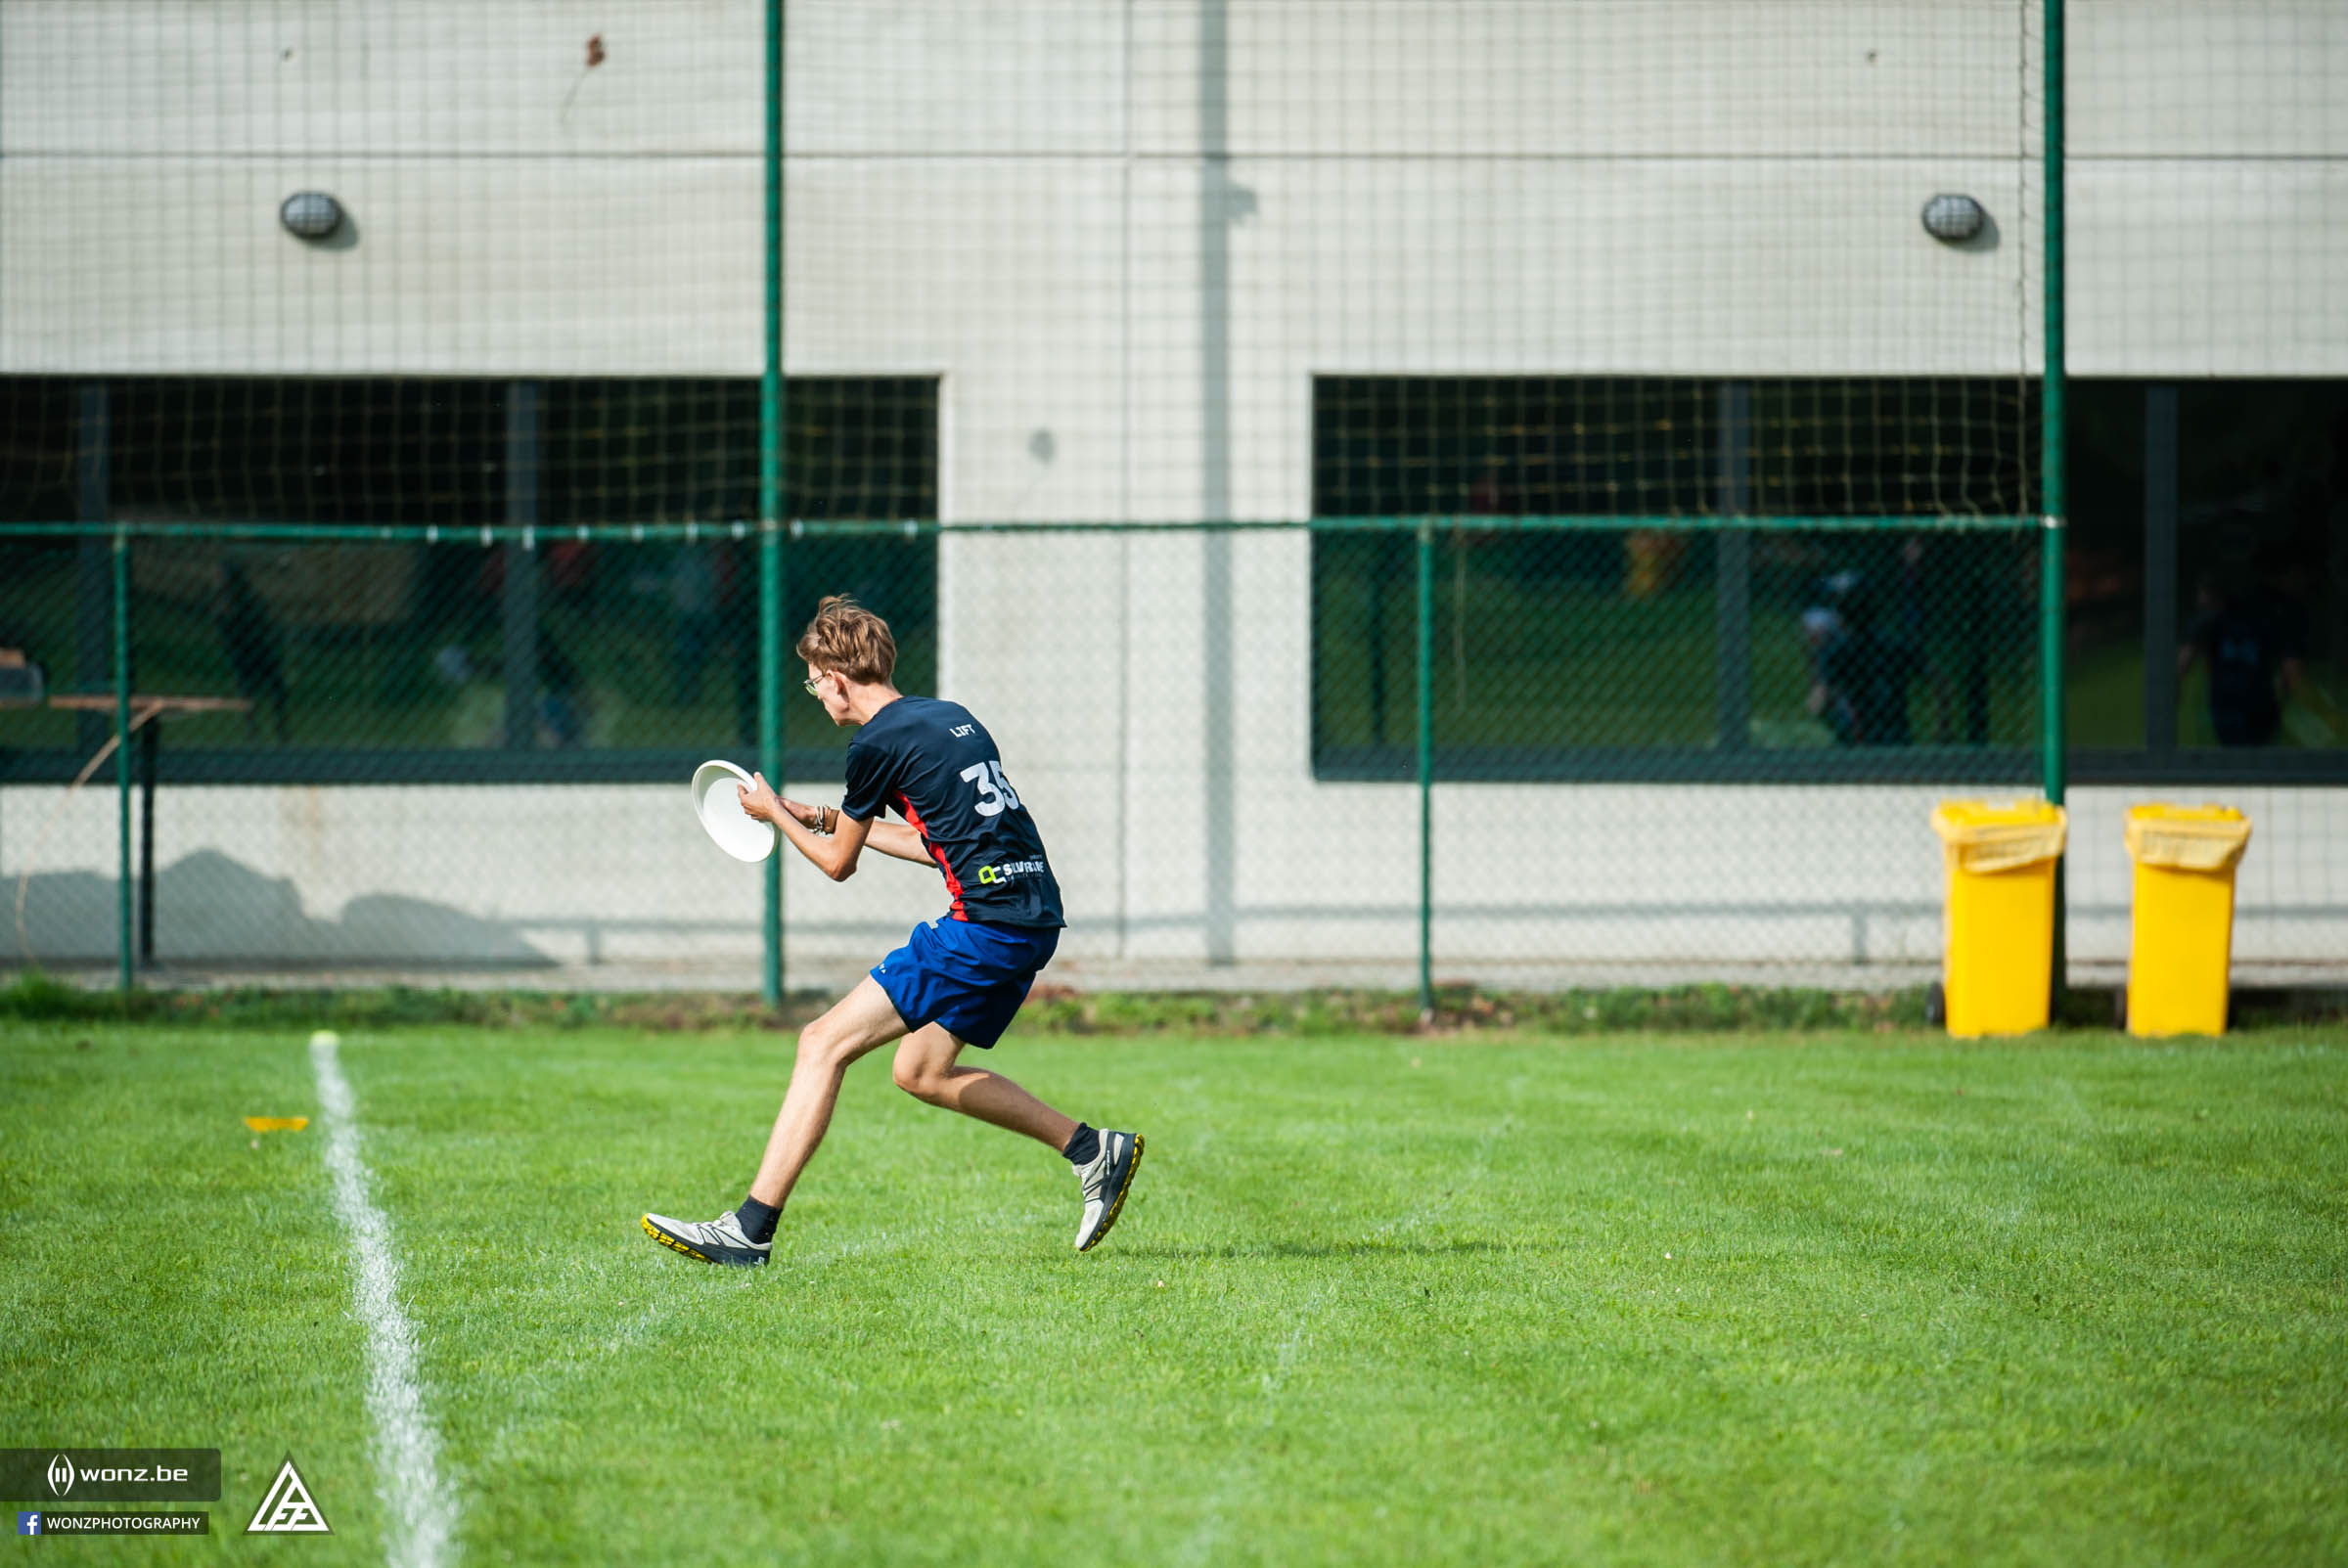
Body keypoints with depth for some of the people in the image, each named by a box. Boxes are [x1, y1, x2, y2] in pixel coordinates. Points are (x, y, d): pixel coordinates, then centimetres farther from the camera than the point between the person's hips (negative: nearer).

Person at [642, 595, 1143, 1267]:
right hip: (1033, 920, 9)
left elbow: (837, 864, 4)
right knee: (920, 1071, 23)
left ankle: (751, 1230, -13)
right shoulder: (952, 718, 17)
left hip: (984, 927, -9)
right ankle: (1094, 1149, 22)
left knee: (825, 1042, -8)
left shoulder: (878, 745, -8)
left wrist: (774, 813, 22)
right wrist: (830, 819, 35)